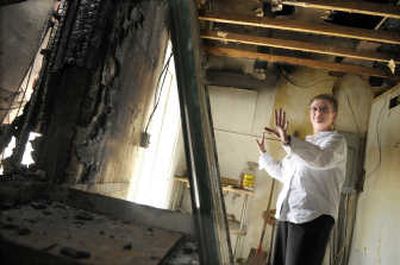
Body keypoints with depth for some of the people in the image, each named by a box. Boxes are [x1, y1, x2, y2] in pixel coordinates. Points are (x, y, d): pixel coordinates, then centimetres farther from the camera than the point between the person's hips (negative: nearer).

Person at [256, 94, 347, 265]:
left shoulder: (336, 140, 3)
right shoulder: (306, 144, 25)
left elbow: (323, 158, -23)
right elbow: (283, 173, 35)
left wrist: (288, 141, -37)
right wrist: (263, 154, 36)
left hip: (313, 216, -7)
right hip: (286, 215, 7)